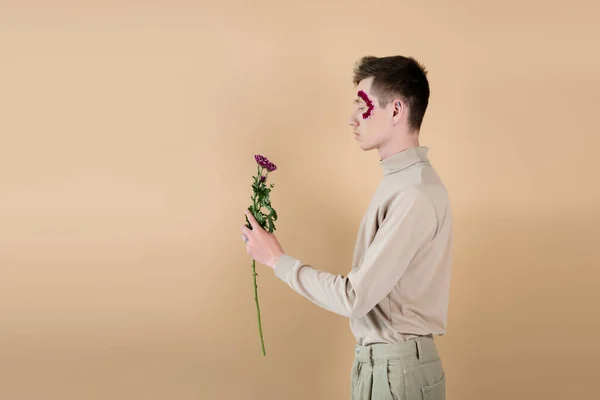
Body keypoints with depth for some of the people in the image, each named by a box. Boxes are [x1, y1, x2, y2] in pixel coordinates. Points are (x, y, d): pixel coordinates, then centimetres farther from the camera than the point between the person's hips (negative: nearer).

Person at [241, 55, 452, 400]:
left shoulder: (415, 196, -22)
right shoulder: (401, 179, 8)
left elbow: (353, 298, -22)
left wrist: (278, 259, -12)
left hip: (395, 370, -8)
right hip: (381, 361, 8)